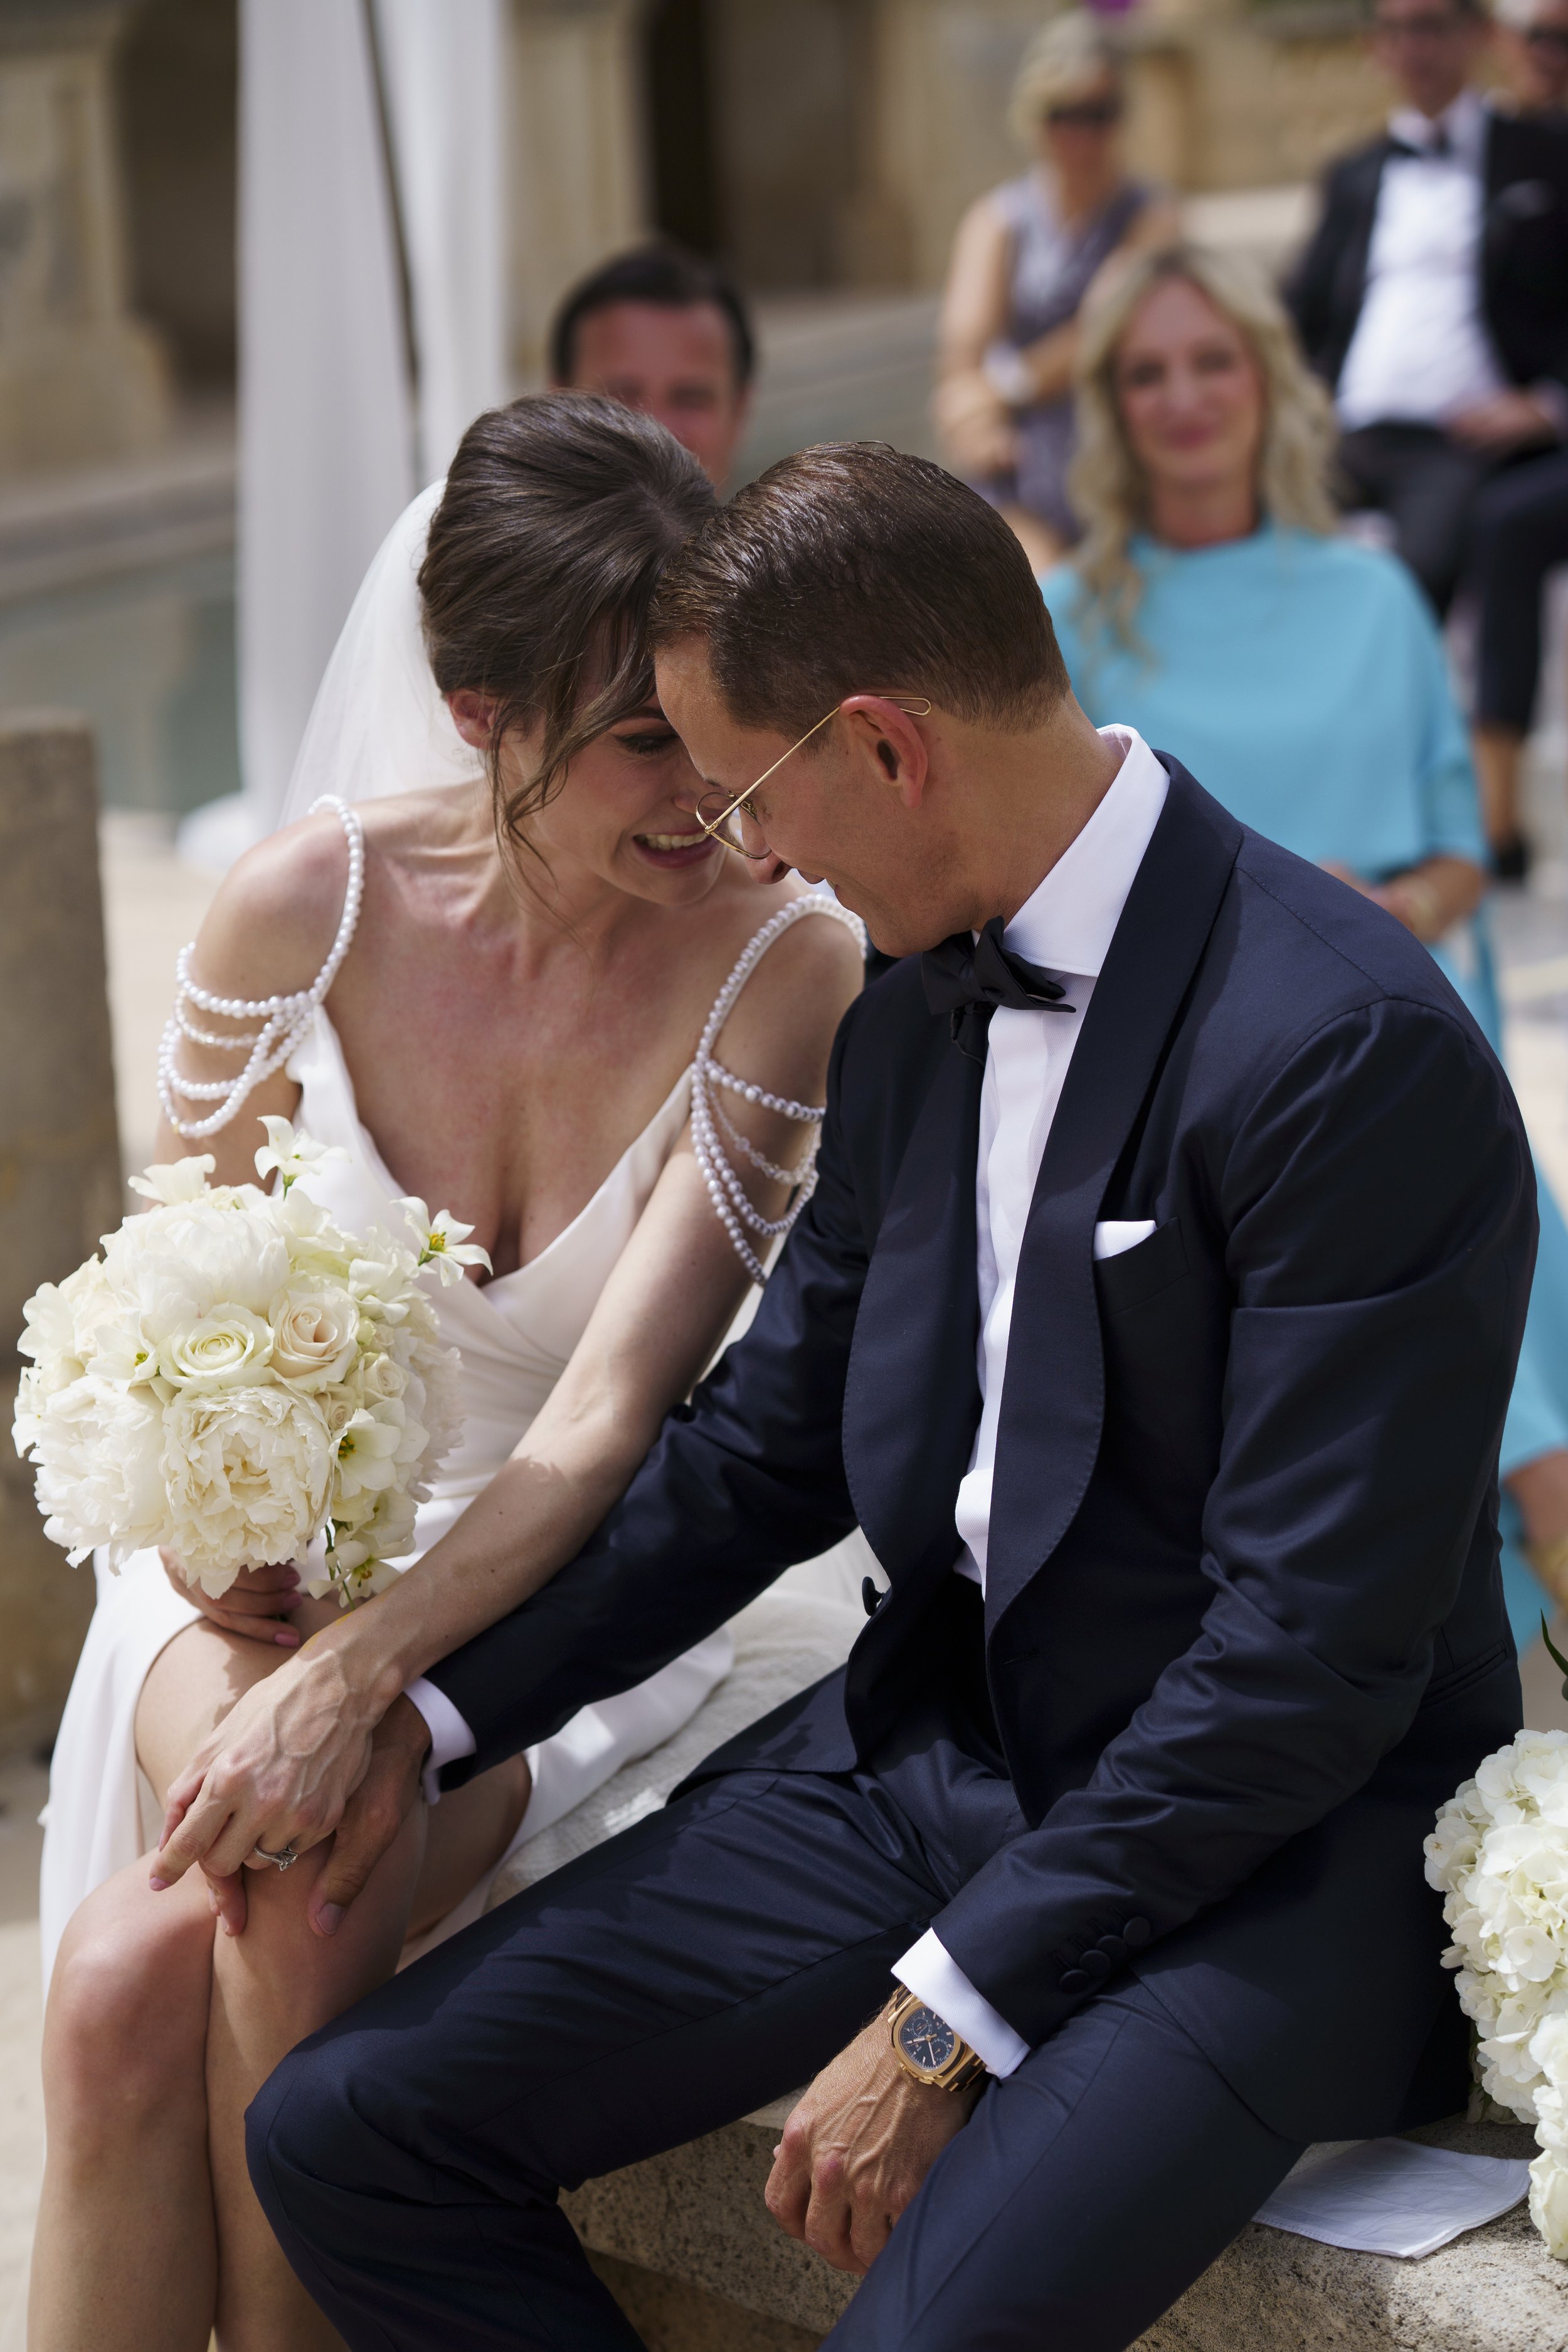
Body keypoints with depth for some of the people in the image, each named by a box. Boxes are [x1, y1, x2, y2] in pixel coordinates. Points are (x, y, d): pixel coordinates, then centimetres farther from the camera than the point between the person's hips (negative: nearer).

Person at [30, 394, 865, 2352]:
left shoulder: (787, 974, -16)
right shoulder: (305, 907, -11)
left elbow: (609, 1415, -20)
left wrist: (356, 1678, -33)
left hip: (565, 1595, -2)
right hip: (285, 1546, 2)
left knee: (172, 1955, -29)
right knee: (125, 1987, -29)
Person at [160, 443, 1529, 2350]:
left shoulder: (1353, 1049, -21)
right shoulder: (914, 1010, 6)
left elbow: (1316, 1648, -21)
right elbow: (769, 1444, 15)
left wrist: (952, 2016, -18)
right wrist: (419, 1711, 5)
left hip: (1277, 1846, -7)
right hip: (931, 1748, 8)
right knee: (341, 2133, -3)